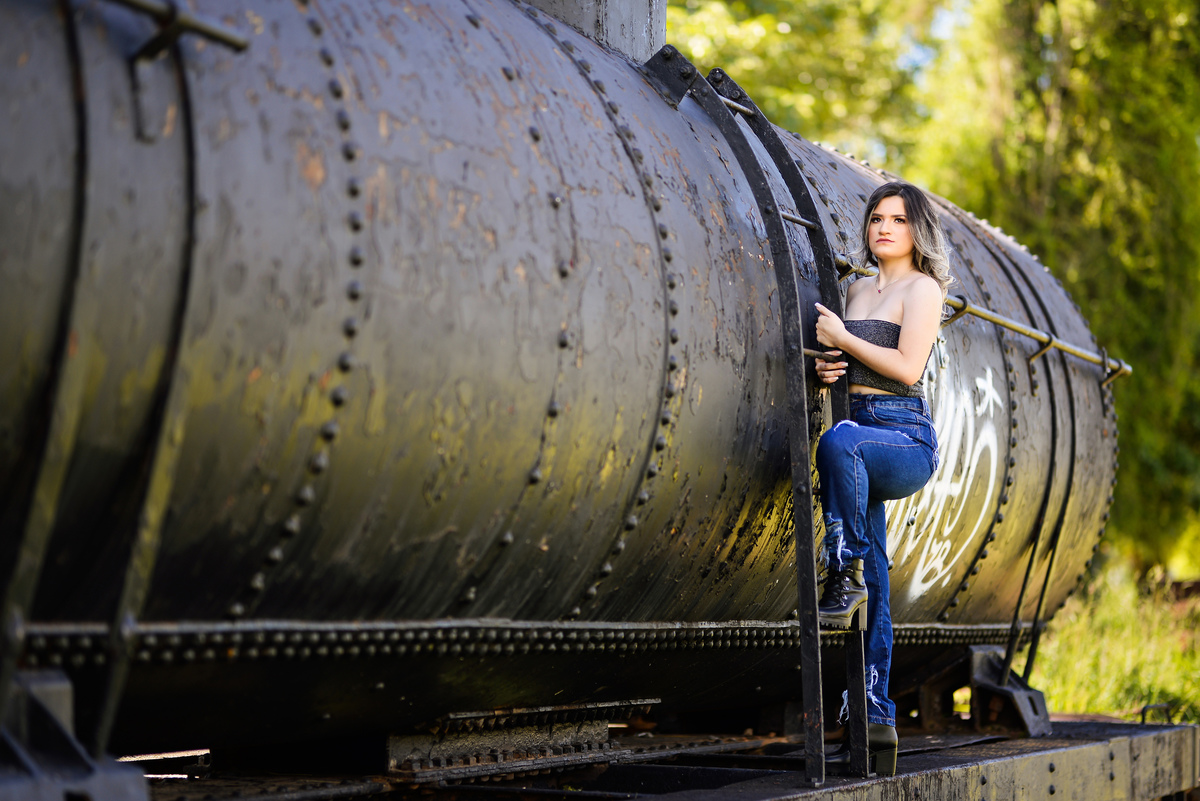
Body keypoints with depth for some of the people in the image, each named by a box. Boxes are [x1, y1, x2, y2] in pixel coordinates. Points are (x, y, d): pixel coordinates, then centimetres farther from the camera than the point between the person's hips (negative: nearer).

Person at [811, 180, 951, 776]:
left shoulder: (922, 288, 0)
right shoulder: (857, 289, 21)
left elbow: (907, 367, -13)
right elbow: (842, 357, 28)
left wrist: (843, 339, -7)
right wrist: (827, 366, 6)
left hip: (905, 435, -6)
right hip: (863, 434, 6)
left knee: (840, 443, -41)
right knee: (874, 587, 2)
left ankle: (845, 578, -30)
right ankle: (877, 719, 4)